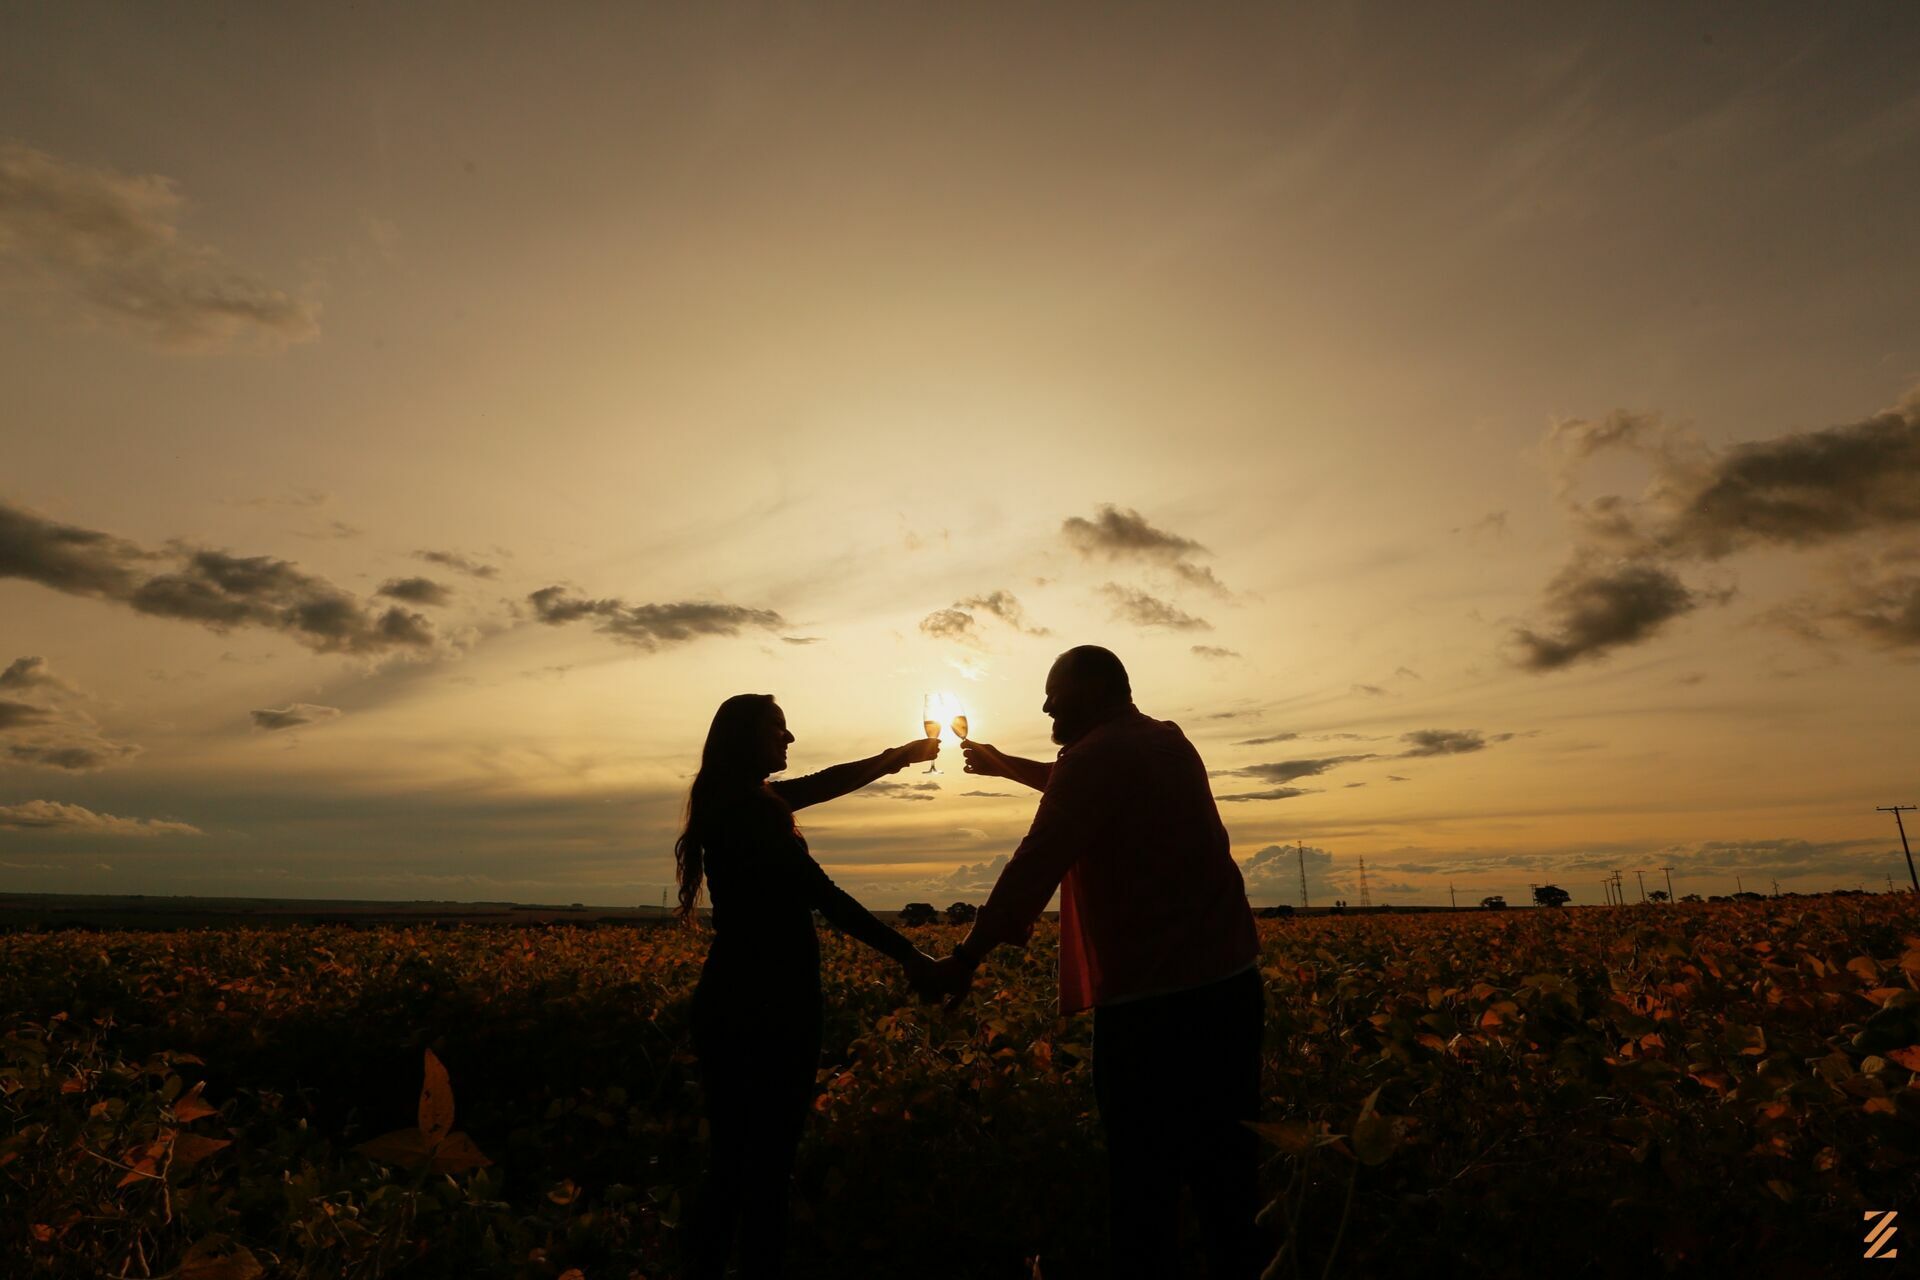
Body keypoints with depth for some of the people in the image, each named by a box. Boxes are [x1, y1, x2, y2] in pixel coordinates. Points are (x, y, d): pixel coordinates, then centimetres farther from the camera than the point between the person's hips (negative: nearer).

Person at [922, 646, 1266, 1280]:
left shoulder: (1097, 755, -11)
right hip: (1230, 988, 8)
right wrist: (1005, 765, 40)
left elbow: (1037, 865, -15)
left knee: (1145, 1194, 5)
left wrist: (967, 956, -7)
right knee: (1229, 1180, 17)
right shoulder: (1172, 744, 15)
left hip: (1153, 1004, -8)